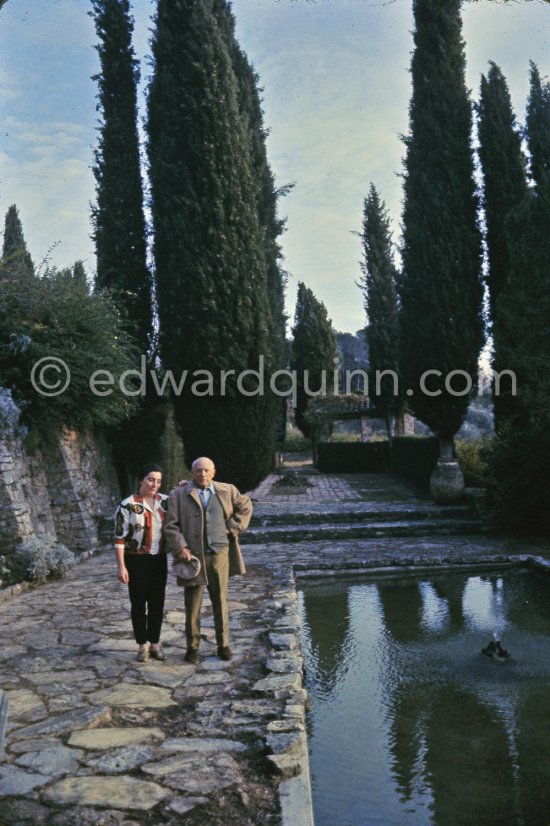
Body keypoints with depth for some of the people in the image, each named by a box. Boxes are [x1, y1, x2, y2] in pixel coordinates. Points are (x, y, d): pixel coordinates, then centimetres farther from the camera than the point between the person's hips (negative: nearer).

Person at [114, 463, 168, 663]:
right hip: (136, 560, -4)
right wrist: (121, 566, -13)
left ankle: (155, 643, 23)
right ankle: (142, 646, 19)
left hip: (159, 559, 4)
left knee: (157, 602, 10)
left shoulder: (165, 501, 1)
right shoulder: (127, 505, -11)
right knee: (138, 603, 6)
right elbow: (119, 538, -10)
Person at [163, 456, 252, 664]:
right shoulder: (178, 495, 0)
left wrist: (233, 528, 8)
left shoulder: (227, 491, 7)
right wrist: (180, 547, -15)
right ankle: (192, 647, 17)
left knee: (220, 601, 10)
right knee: (192, 604, 4)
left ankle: (223, 644, 22)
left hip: (220, 553, 2)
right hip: (192, 555, -2)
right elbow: (171, 525, -3)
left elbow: (245, 507, 19)